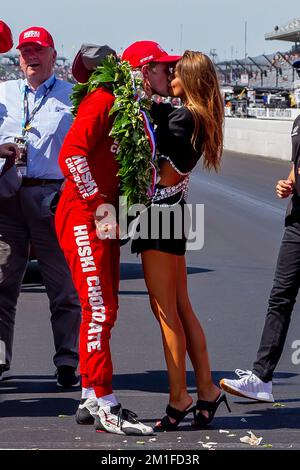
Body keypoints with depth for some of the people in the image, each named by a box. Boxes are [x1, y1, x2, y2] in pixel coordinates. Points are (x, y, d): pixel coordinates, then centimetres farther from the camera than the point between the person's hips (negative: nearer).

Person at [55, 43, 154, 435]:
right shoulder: (102, 101, -12)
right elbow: (71, 155, -21)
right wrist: (99, 206, -20)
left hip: (104, 220, 10)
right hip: (83, 218, -10)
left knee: (104, 309, 12)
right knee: (99, 308, -10)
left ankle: (92, 400, 19)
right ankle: (103, 406, -7)